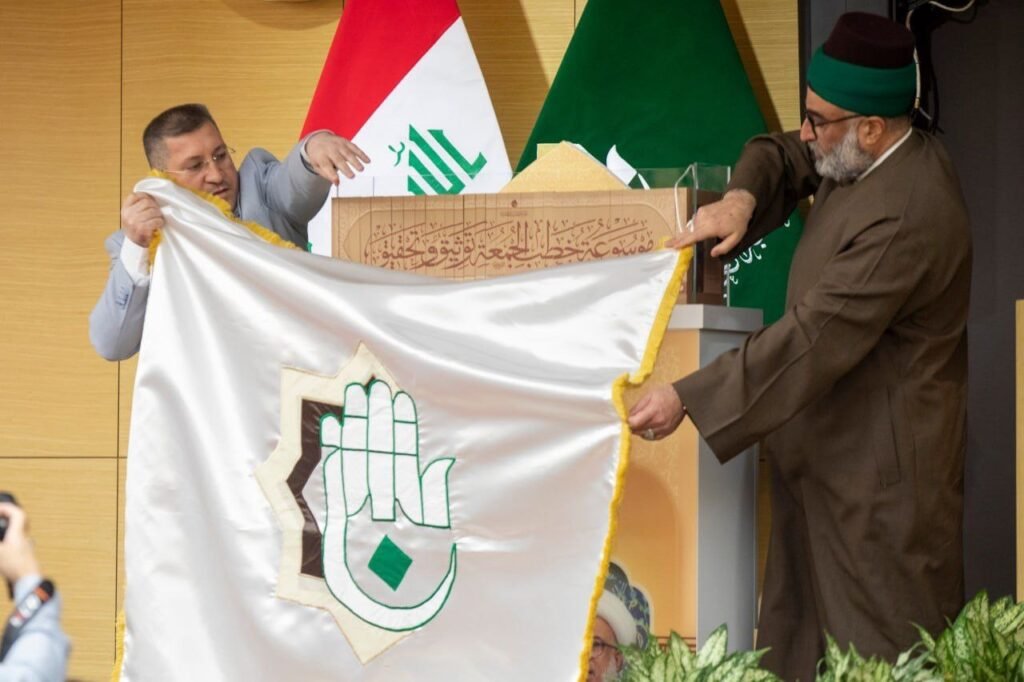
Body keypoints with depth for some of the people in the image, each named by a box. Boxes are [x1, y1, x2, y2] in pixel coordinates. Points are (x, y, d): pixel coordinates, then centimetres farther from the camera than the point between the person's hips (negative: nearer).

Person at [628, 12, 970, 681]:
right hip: (832, 447, 10)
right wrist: (743, 196, -5)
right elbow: (777, 154, 19)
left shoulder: (903, 220, -27)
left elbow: (811, 339, -30)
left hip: (879, 469, -10)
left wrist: (687, 399, -27)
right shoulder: (882, 157, 3)